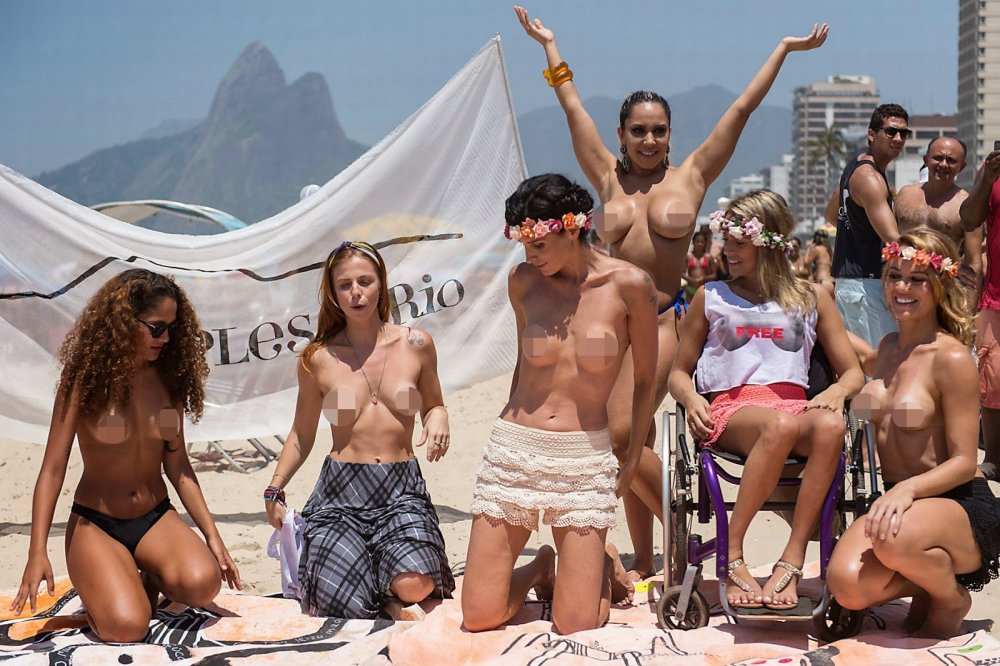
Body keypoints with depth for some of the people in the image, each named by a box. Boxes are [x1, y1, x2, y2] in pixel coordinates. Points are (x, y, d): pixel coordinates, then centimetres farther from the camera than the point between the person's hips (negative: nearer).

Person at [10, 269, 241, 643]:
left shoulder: (167, 380, 0)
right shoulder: (86, 380, -11)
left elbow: (177, 465, 6)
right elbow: (53, 468, -12)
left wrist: (212, 535, 0)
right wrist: (37, 553, -20)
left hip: (155, 519, 3)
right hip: (95, 524, -3)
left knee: (202, 584, -28)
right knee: (126, 626, -27)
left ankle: (153, 580, 8)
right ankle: (100, 585, 9)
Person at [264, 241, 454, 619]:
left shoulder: (416, 344, 5)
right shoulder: (318, 358, 3)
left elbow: (432, 405, 19)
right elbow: (302, 434, 14)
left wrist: (438, 418, -5)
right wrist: (275, 489, 4)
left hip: (401, 491, 0)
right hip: (340, 492, 0)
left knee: (413, 589, -25)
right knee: (345, 610, -15)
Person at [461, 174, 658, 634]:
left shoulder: (628, 284, -6)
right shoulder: (523, 281, 3)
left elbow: (645, 381, 5)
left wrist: (632, 462, 8)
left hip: (585, 458, -2)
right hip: (514, 448, 3)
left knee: (577, 627, -6)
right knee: (479, 618, -2)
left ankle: (601, 567, 28)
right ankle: (541, 569, 31)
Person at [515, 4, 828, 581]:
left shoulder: (691, 175, 6)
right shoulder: (610, 178, 11)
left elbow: (743, 107, 8)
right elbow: (573, 107, 18)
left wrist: (786, 49, 11)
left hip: (663, 320, -3)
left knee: (622, 435, -17)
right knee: (634, 445, 6)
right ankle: (645, 563, 14)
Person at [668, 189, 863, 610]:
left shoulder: (811, 299, 20)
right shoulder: (711, 298, 19)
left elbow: (851, 371, 18)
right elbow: (680, 371, 20)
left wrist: (836, 392, -7)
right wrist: (691, 399, -4)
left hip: (795, 407, 2)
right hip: (730, 411, -1)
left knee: (830, 426, -38)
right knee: (781, 425, -40)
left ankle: (791, 563, -37)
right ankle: (733, 558, -32)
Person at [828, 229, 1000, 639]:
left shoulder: (951, 358, -11)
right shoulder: (889, 347, 11)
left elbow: (964, 462, -14)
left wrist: (908, 489, -30)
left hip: (961, 507, -5)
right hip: (898, 502, 5)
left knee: (895, 539, -40)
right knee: (848, 587, -25)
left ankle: (951, 597, -4)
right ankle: (925, 581, 9)